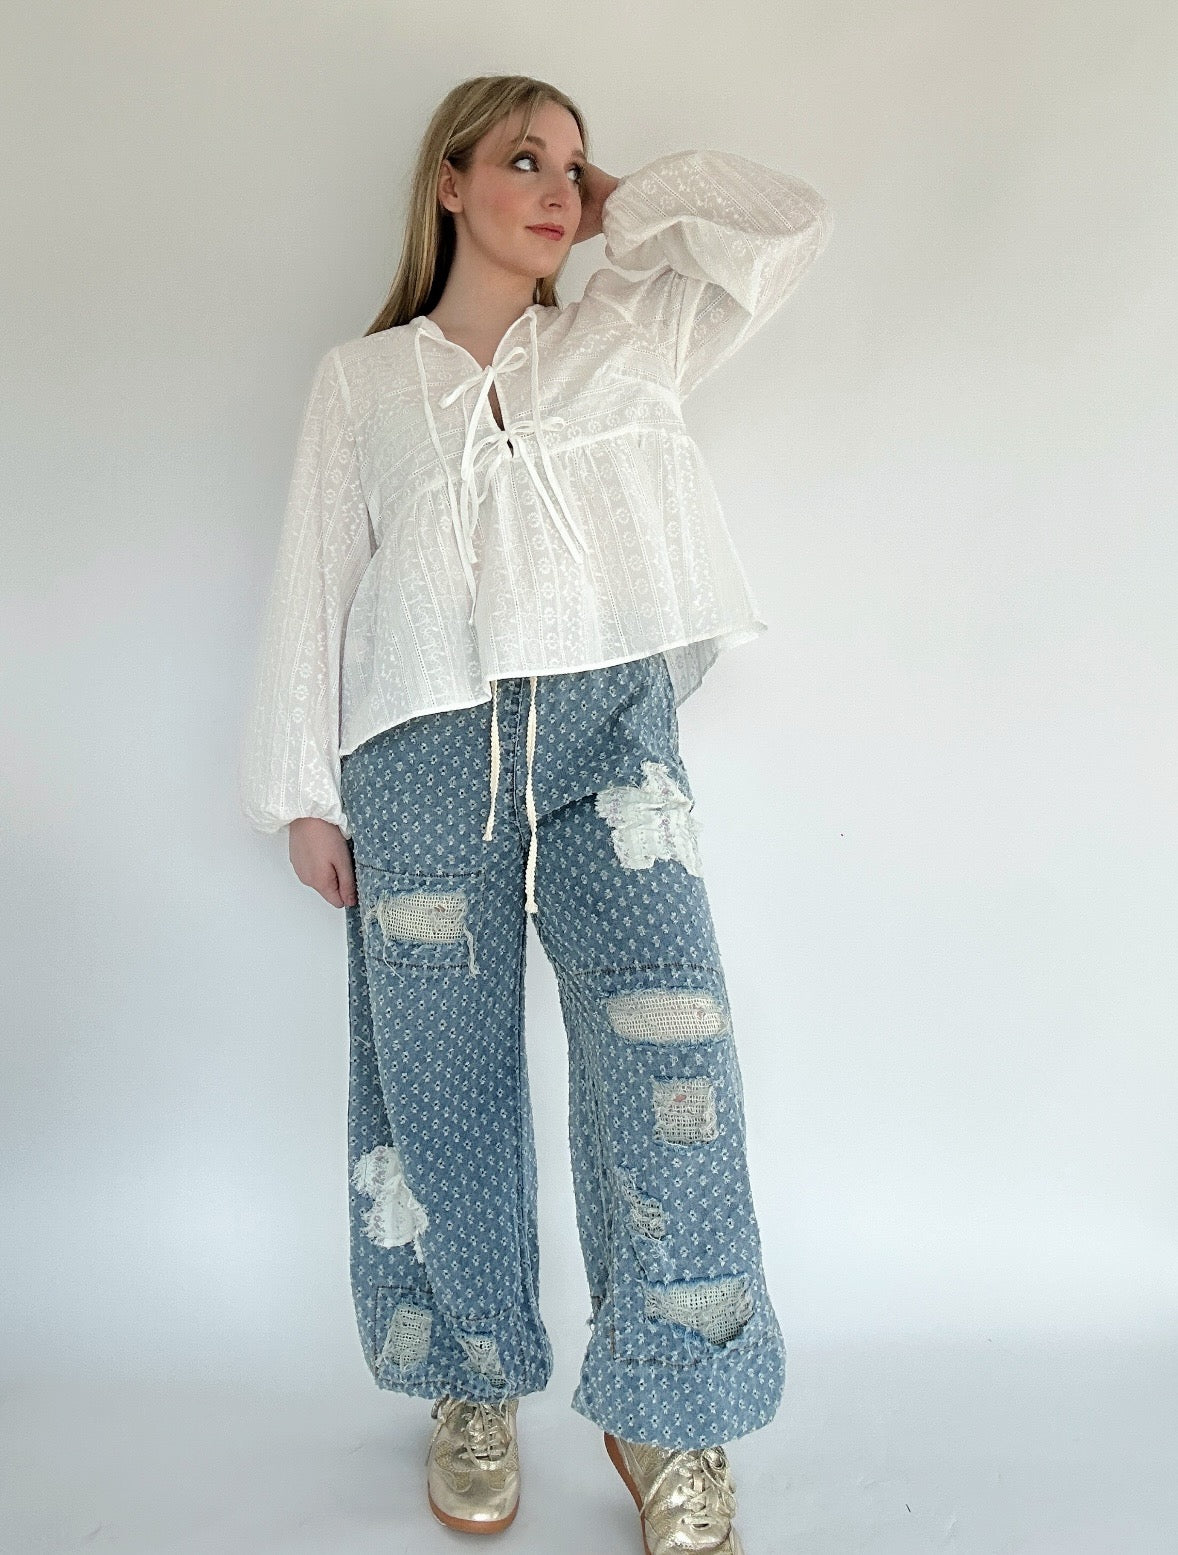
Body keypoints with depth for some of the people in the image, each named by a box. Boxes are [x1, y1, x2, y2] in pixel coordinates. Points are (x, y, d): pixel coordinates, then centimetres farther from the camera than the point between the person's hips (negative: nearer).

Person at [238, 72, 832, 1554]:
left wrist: (621, 200, 22)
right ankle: (475, 1385, 23)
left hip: (609, 716, 1)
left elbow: (788, 218, 14)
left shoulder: (625, 337, 20)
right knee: (445, 1069, 3)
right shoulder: (360, 378, 17)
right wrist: (305, 790, 4)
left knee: (665, 1045, -11)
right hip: (423, 737, 0)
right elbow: (313, 580, 11)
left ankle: (668, 1415, 6)